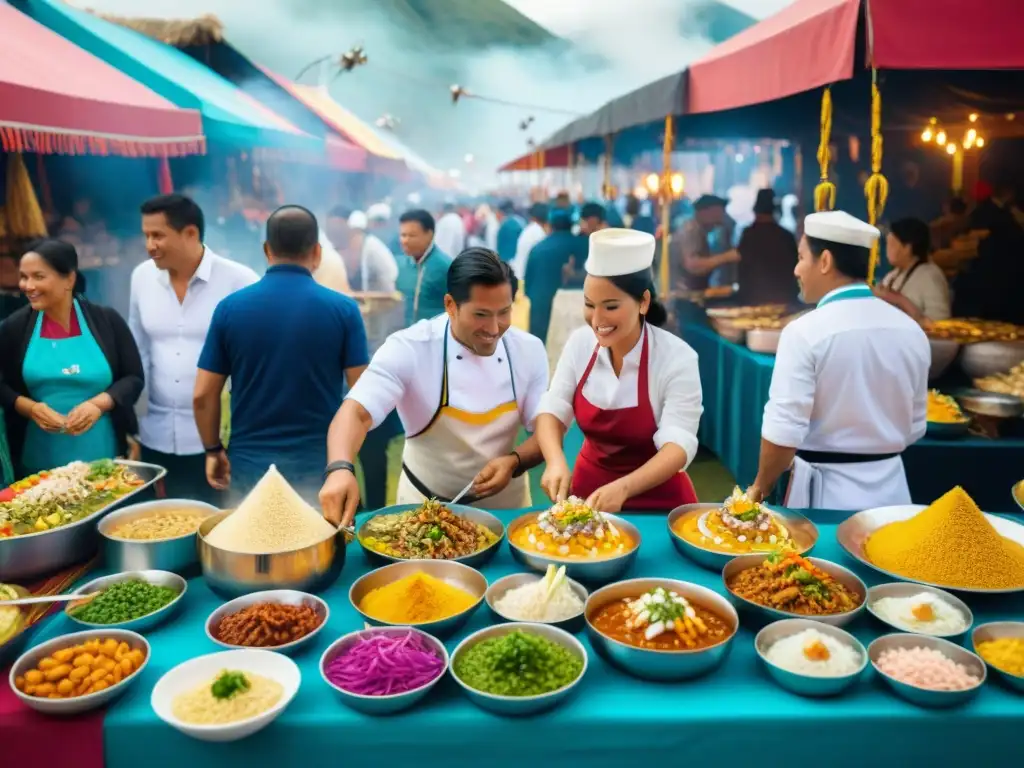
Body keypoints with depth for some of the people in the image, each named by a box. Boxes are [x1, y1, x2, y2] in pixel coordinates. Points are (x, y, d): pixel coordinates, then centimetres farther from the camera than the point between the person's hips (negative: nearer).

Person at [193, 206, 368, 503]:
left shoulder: (229, 308, -3)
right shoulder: (343, 309, -8)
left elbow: (203, 395, -1)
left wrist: (213, 450, 13)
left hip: (250, 462, 2)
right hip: (319, 462, -1)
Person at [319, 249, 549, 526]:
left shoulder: (529, 350, -6)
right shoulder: (408, 349, -18)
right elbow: (356, 412, -28)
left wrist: (514, 462, -22)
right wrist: (340, 469, -47)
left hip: (505, 503, 2)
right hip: (427, 506, -2)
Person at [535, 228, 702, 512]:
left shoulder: (677, 358, -16)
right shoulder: (580, 342, -5)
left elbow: (679, 445, -22)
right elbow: (552, 411, -4)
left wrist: (622, 488, -37)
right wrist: (556, 462, -24)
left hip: (657, 501, -2)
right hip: (589, 490, 3)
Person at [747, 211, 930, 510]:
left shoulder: (805, 332, -19)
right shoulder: (911, 330, 0)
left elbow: (784, 432, -20)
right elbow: (914, 426, 10)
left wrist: (760, 488, -4)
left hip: (825, 489, -5)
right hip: (889, 486, 5)